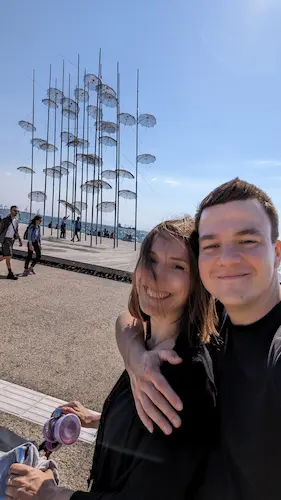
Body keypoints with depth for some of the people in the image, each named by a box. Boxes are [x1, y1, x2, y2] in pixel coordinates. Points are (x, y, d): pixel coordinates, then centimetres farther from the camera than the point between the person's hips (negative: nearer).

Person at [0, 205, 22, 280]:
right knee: (9, 256, -10)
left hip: (11, 240, 7)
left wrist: (20, 240, 6)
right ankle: (10, 274, -2)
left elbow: (16, 232, 16)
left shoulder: (16, 221, 10)